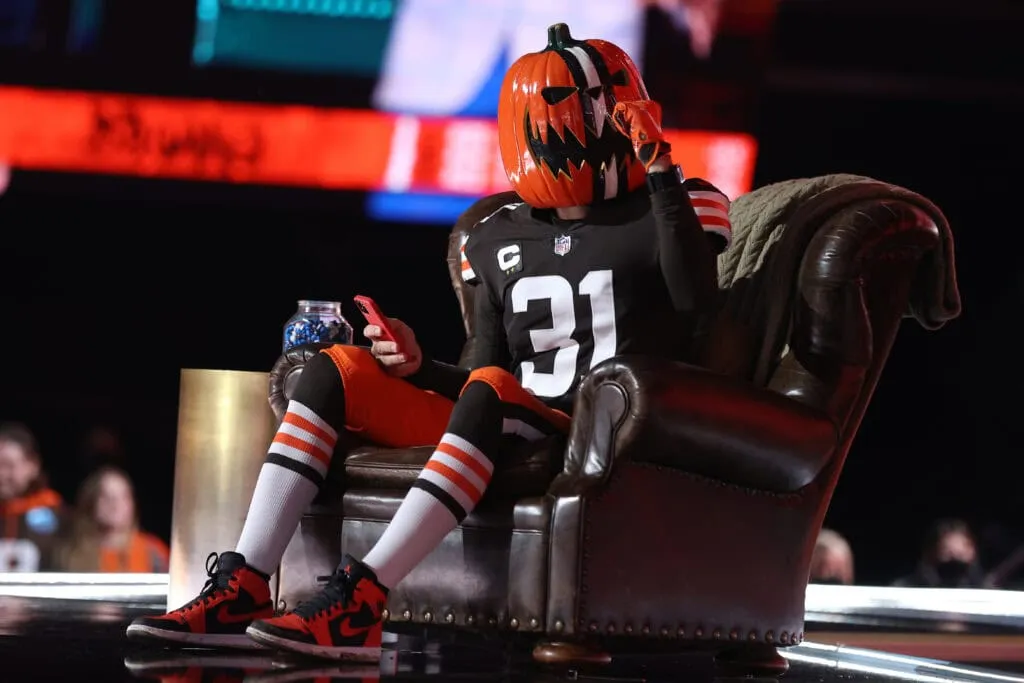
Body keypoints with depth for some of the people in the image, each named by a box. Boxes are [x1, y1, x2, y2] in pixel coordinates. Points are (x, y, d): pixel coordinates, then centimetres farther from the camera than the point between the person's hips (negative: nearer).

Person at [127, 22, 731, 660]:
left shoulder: (668, 211, 2)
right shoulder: (501, 242, 17)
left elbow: (695, 296, -20)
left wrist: (661, 173, -23)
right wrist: (419, 367, -1)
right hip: (507, 435, 6)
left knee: (489, 390, -36)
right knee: (336, 369, -9)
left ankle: (358, 607, -43)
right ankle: (242, 590, -22)